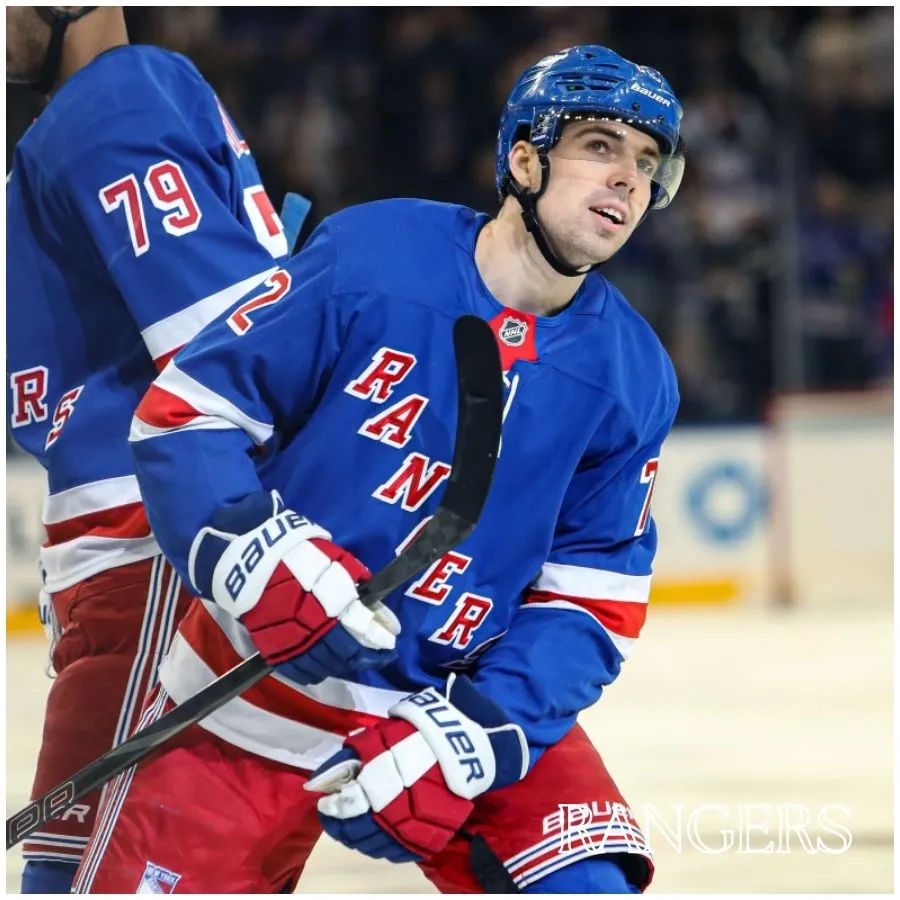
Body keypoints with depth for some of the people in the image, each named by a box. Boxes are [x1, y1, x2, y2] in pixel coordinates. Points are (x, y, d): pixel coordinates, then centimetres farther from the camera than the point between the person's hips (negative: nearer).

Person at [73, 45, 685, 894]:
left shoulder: (632, 379, -5)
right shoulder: (367, 257, -16)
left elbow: (591, 604, -5)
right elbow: (182, 414, -13)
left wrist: (464, 736, -20)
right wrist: (263, 564, -29)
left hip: (471, 700, 2)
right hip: (252, 698, -2)